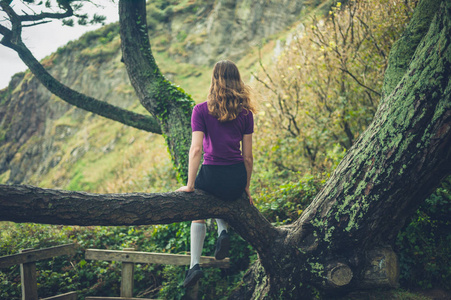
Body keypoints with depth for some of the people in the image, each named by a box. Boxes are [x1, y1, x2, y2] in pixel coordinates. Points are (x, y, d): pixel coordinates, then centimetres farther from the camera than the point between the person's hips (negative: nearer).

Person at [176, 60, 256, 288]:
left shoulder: (201, 110, -6)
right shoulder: (245, 112, 1)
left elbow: (195, 150, -13)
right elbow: (247, 156, 4)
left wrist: (190, 185, -7)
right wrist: (246, 187, 14)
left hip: (211, 175, -2)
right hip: (237, 178, 3)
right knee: (224, 196, 39)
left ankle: (195, 264, 13)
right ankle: (223, 231, 12)